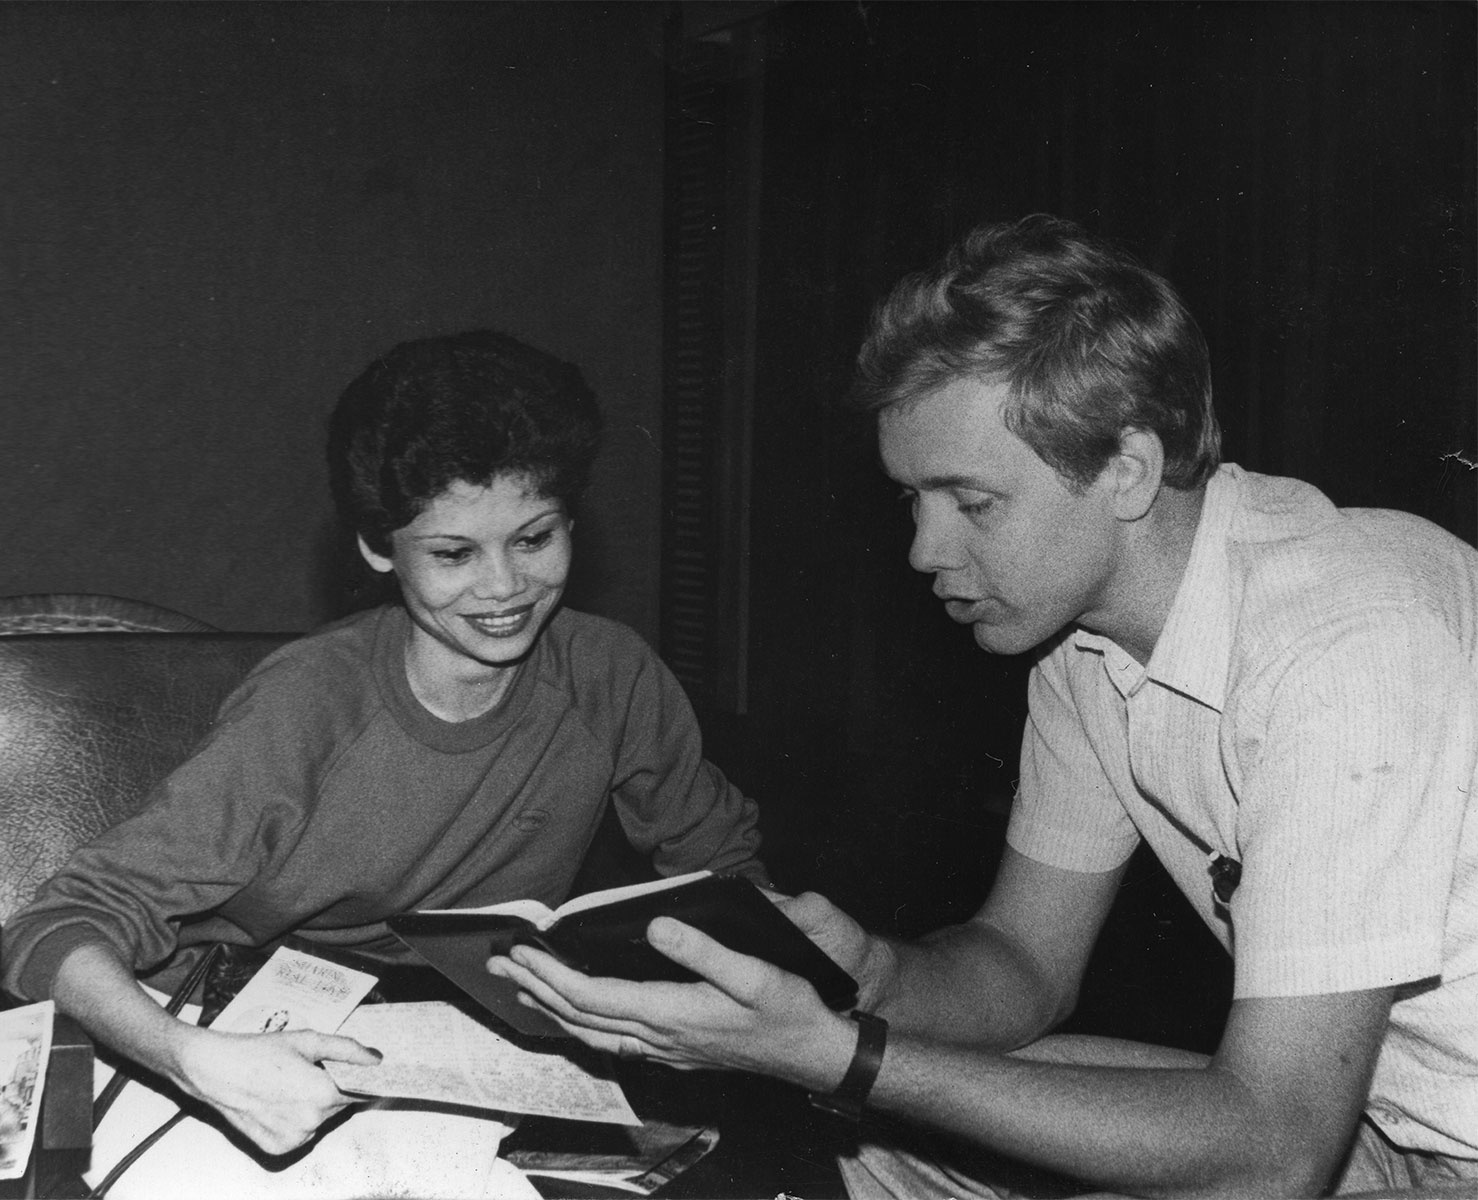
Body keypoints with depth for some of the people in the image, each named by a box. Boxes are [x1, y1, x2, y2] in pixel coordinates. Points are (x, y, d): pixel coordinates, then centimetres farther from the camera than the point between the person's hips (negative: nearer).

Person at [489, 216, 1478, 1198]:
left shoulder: (1346, 646, -29)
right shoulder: (1086, 637, -3)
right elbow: (1027, 962, 5)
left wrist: (843, 1057, -31)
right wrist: (867, 973, -18)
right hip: (1344, 1098, 7)